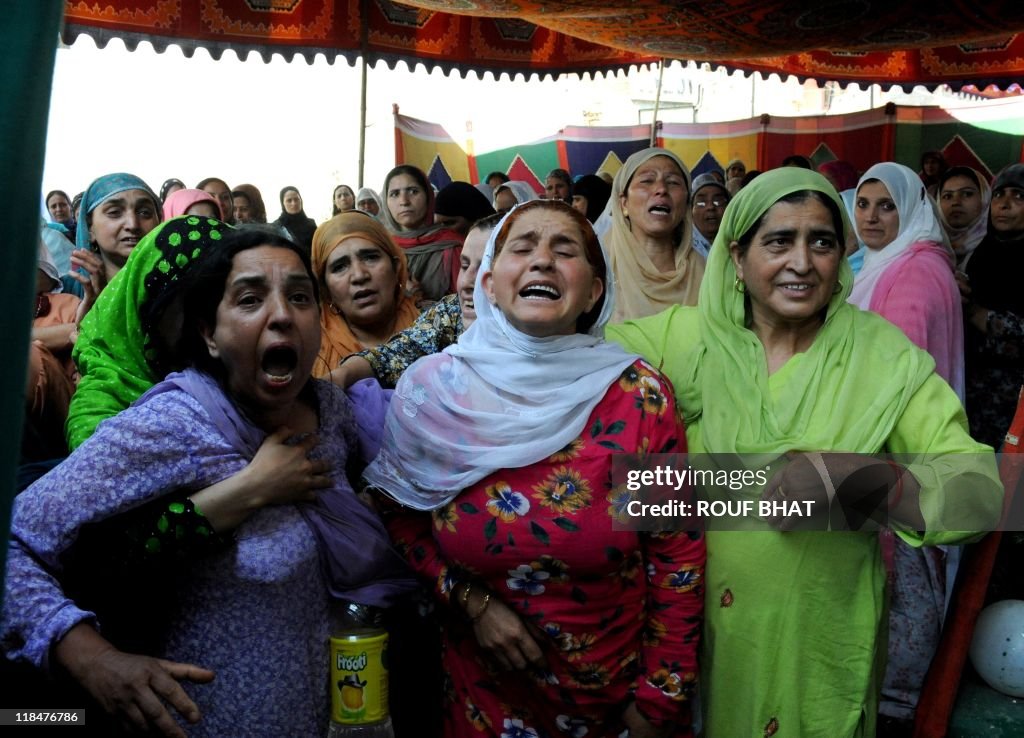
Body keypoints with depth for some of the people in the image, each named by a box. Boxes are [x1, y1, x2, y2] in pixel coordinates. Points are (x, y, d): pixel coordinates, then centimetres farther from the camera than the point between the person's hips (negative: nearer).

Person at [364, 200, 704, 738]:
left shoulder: (640, 396, -16)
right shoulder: (433, 390, -12)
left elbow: (676, 556, -9)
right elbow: (404, 520, 2)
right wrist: (472, 600, -11)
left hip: (615, 689, 0)